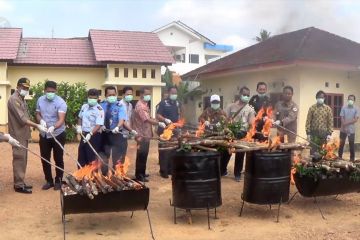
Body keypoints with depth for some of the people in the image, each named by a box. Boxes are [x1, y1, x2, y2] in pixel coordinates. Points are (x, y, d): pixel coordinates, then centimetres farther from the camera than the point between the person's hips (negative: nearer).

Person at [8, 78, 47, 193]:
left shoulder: (21, 99, 15)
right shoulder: (14, 99, -16)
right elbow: (22, 119, -23)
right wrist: (37, 126, -26)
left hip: (23, 134, 10)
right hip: (18, 135, -10)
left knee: (23, 159, 14)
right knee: (19, 159, -5)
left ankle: (20, 182, 23)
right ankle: (19, 185, 2)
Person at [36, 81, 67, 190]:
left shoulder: (60, 102, -16)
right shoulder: (40, 100, 0)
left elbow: (61, 119, -25)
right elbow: (37, 114, 9)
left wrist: (53, 127, -44)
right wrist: (41, 120, -15)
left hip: (58, 134, -4)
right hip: (44, 135, 5)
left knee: (58, 159, 5)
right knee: (45, 158, 10)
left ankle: (58, 181, 19)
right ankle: (49, 181, 23)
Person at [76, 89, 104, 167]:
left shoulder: (99, 110, -16)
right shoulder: (84, 106, 5)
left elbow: (98, 125, -23)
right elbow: (80, 118, 21)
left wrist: (90, 134, -35)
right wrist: (79, 126, 4)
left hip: (94, 136, -7)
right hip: (84, 134, 7)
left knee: (92, 159, 0)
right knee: (81, 158, 15)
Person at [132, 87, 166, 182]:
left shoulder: (145, 105, 15)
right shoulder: (140, 106, -18)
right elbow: (147, 119, -25)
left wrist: (157, 121, 11)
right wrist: (159, 123, -22)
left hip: (146, 134, 10)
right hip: (142, 135, -10)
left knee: (144, 155, 16)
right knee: (141, 156, -4)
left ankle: (141, 173, 26)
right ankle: (139, 176, 4)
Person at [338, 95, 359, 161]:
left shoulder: (356, 109, -1)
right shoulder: (344, 107, 1)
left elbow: (356, 119, -9)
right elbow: (342, 118, -3)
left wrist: (347, 123, -16)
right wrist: (344, 126, -13)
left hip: (351, 130, -1)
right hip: (343, 130, 1)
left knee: (352, 145, 5)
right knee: (341, 144, 8)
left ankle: (352, 159, 13)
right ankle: (340, 157, 19)